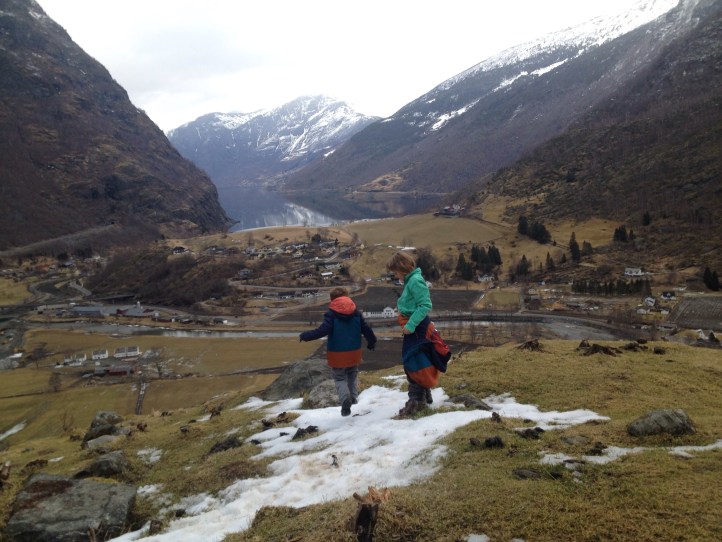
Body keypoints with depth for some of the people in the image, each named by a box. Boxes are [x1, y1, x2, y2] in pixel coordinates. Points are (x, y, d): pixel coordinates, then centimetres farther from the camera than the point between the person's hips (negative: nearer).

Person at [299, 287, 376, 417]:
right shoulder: (356, 313, 2)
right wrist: (372, 342, 23)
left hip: (337, 355, -4)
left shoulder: (331, 314, -13)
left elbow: (322, 330, -21)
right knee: (353, 375, 25)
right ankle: (353, 396, 15)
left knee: (340, 378, 7)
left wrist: (304, 336, -12)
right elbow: (366, 329, 5)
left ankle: (345, 398, -14)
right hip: (354, 353, 4)